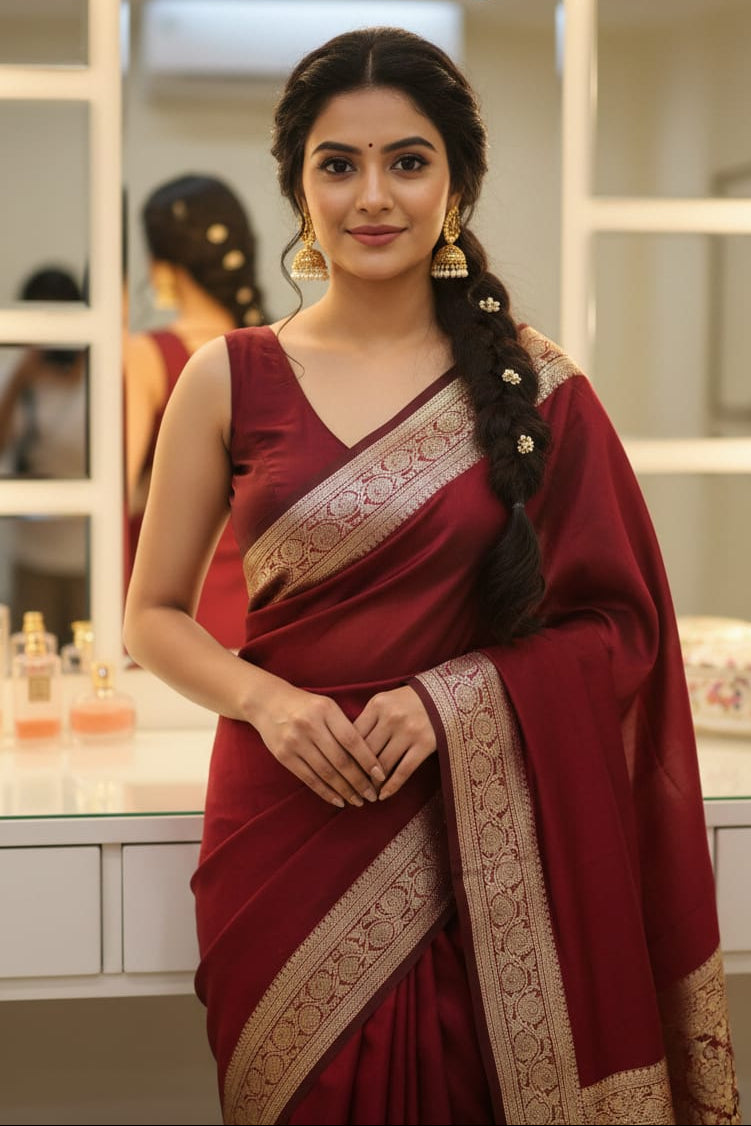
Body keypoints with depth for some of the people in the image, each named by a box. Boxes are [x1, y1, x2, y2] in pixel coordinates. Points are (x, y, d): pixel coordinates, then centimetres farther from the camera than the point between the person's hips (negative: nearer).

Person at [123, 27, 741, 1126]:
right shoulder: (231, 379, 1)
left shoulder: (535, 384, -1)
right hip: (286, 822, 1)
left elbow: (621, 624, 1)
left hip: (478, 840, 0)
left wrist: (450, 698, -14)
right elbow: (154, 614, 6)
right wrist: (267, 698, -12)